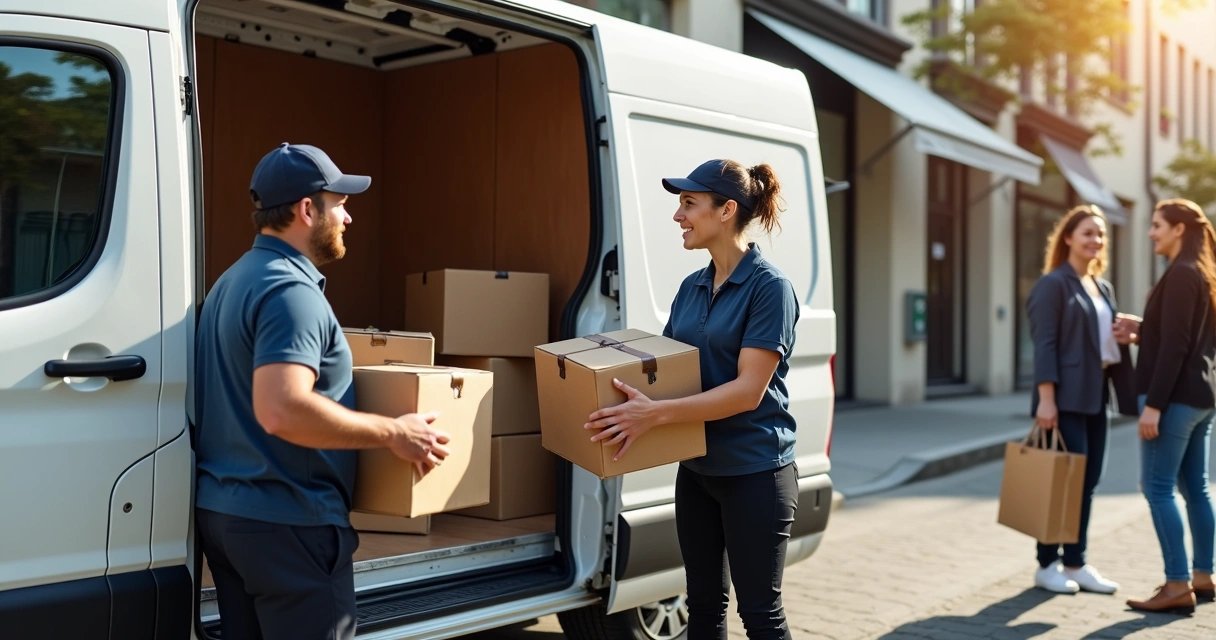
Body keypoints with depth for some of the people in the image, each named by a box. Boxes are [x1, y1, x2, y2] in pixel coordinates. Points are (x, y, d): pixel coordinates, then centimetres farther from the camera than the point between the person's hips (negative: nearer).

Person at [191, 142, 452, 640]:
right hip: (285, 522, -10)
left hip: (221, 509, 10)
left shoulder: (235, 281, 13)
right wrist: (392, 433, -23)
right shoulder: (291, 290, -18)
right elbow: (281, 410, -31)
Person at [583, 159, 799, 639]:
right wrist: (623, 394, -5)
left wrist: (656, 414, -30)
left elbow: (748, 390, -22)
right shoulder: (691, 287, 7)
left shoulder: (769, 287, -15)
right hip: (697, 468, 7)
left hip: (755, 471, -7)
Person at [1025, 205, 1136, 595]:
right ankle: (1048, 564, 7)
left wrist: (1125, 335, 4)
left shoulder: (1104, 288, 17)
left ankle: (1076, 562, 17)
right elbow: (1045, 344, -14)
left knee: (1088, 482, 8)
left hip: (1096, 396, 8)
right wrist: (1046, 398, -21)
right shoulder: (1053, 284, -7)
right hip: (1065, 398, -8)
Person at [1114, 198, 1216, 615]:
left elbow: (1175, 346, -20)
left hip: (1177, 395, -10)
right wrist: (1142, 333, 10)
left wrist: (1154, 403, -21)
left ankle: (1178, 586, -6)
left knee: (1158, 487, -7)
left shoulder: (1181, 274, -14)